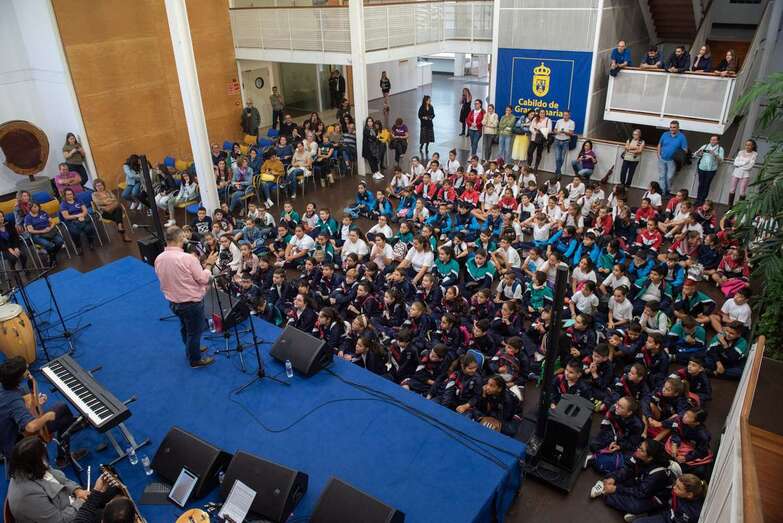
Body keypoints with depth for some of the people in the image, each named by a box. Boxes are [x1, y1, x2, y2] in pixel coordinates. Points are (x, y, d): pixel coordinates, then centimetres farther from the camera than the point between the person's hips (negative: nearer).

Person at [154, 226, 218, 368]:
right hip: (192, 303, -7)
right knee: (194, 331, 13)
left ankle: (191, 350, 50)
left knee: (185, 328, 29)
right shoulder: (187, 258, -28)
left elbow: (165, 279, 9)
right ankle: (196, 360, 29)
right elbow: (203, 279, -19)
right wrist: (209, 264, -4)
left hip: (173, 302, 7)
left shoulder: (158, 259, -6)